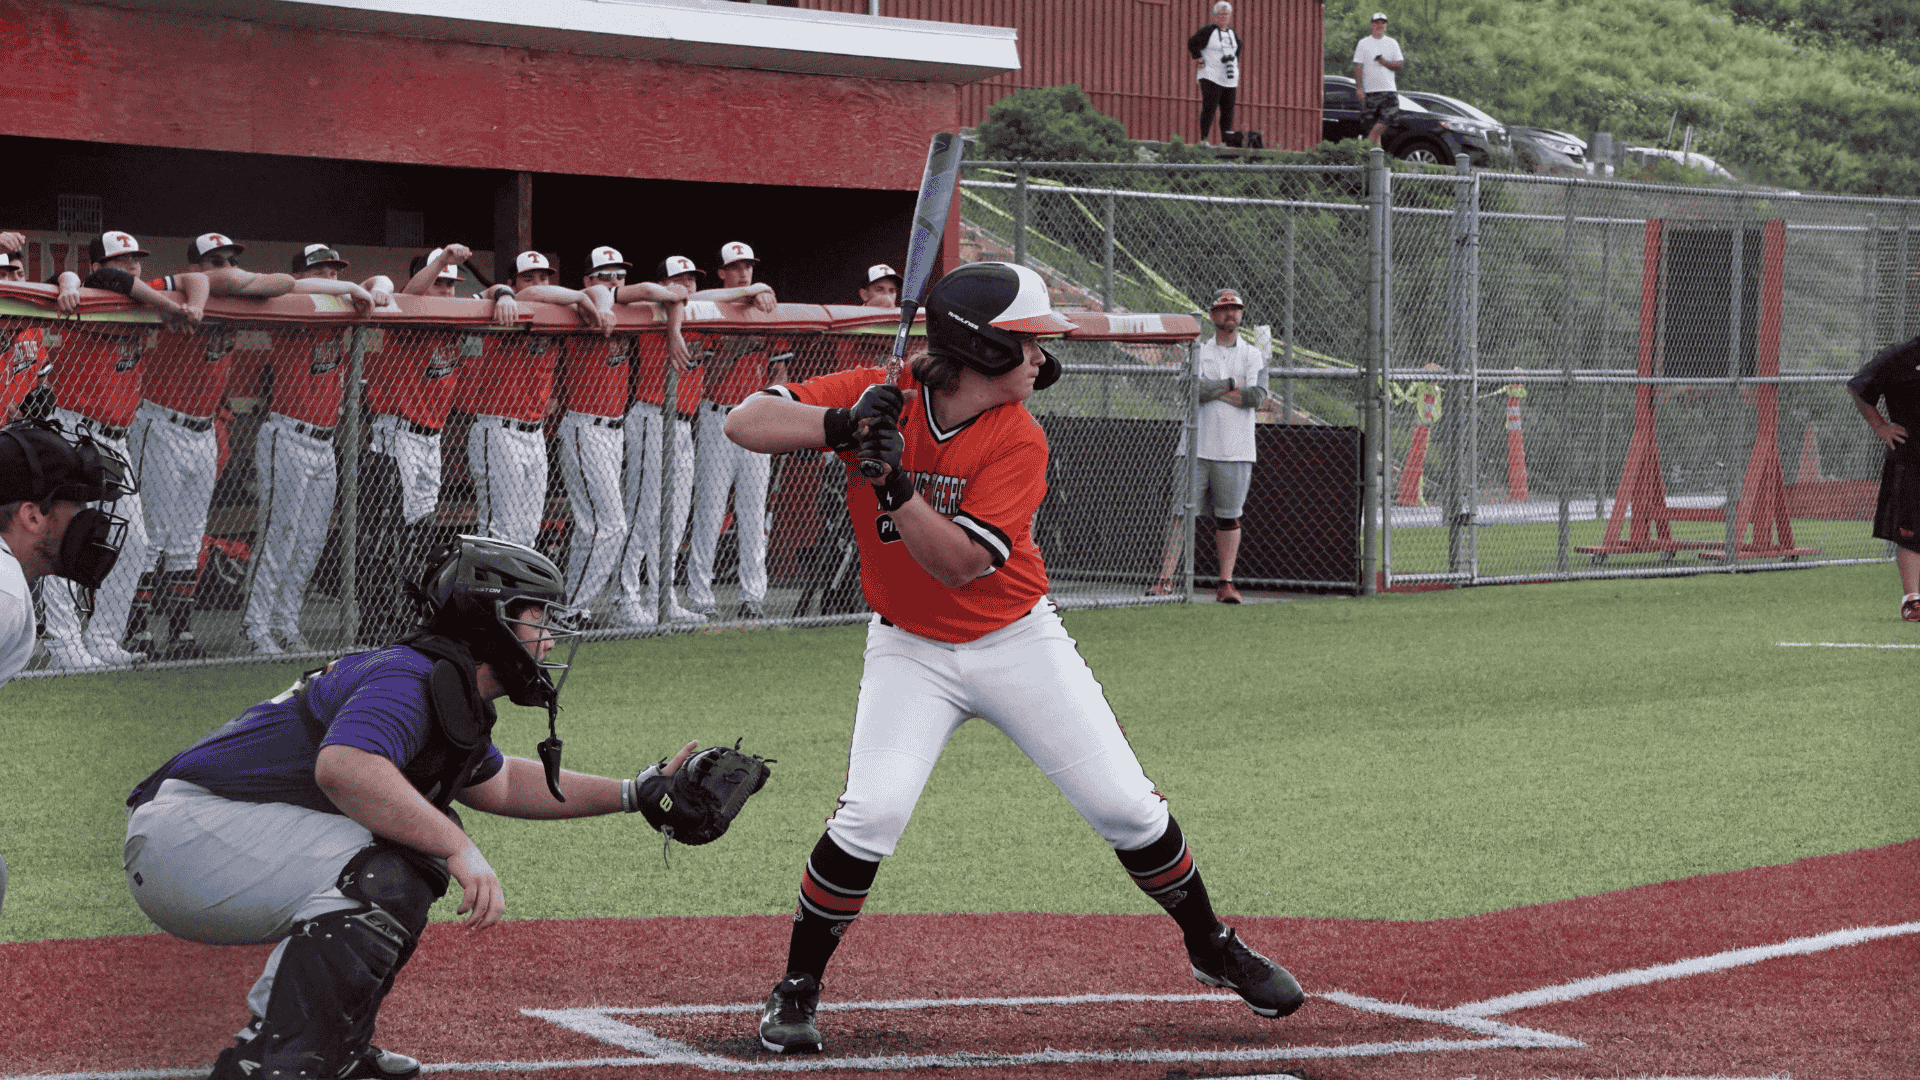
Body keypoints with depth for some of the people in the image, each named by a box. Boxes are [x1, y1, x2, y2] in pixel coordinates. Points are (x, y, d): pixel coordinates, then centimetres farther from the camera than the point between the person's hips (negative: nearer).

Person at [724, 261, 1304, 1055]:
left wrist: (895, 479, -37)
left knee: (1127, 808, 1)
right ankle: (796, 989, -3)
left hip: (1018, 642, 1)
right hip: (911, 651, -1)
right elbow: (744, 423, -20)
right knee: (871, 813, -21)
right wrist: (843, 427, -35)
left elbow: (959, 564, -24)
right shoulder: (877, 397, -14)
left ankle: (1211, 948, 25)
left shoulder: (1018, 440, -15)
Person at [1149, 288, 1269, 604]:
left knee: (1229, 517, 3)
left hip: (1235, 451, 1)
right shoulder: (1198, 351, 8)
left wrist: (1213, 390, -6)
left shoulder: (1253, 355, 9)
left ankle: (1226, 583, 9)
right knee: (1183, 512, -4)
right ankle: (1165, 578, -4)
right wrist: (1232, 384, -7)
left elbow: (1257, 397, -8)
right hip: (1198, 445, -1)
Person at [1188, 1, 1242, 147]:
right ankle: (1203, 139, -9)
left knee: (1228, 111, 2)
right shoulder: (1208, 30, -4)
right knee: (1209, 108, -13)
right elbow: (1192, 43, -7)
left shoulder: (1231, 33, 16)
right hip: (1211, 77, -6)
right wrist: (1200, 61, -9)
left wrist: (1235, 61, 24)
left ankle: (1225, 142, 6)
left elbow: (1238, 46, 36)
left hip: (1229, 80, 6)